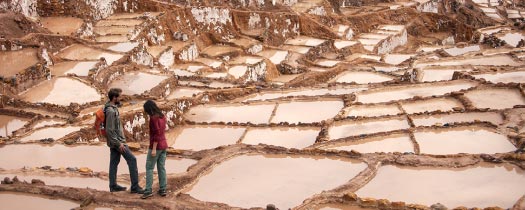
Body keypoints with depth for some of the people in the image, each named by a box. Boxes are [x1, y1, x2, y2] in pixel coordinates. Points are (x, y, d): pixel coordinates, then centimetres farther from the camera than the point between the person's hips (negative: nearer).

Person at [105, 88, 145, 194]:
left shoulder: (113, 108, 9)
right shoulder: (111, 111, -22)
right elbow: (110, 130, -24)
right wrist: (119, 144, -22)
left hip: (114, 141, 10)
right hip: (116, 141, -10)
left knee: (114, 162, 14)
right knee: (132, 159, -7)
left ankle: (113, 186, 22)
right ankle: (135, 186, -5)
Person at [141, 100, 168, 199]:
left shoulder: (153, 118, -17)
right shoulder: (162, 116, 8)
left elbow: (156, 134, -20)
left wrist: (154, 149, -19)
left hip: (156, 146, -8)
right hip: (163, 145, 8)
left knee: (149, 168, -1)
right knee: (161, 167, 10)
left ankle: (148, 190, -4)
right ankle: (162, 190, 12)